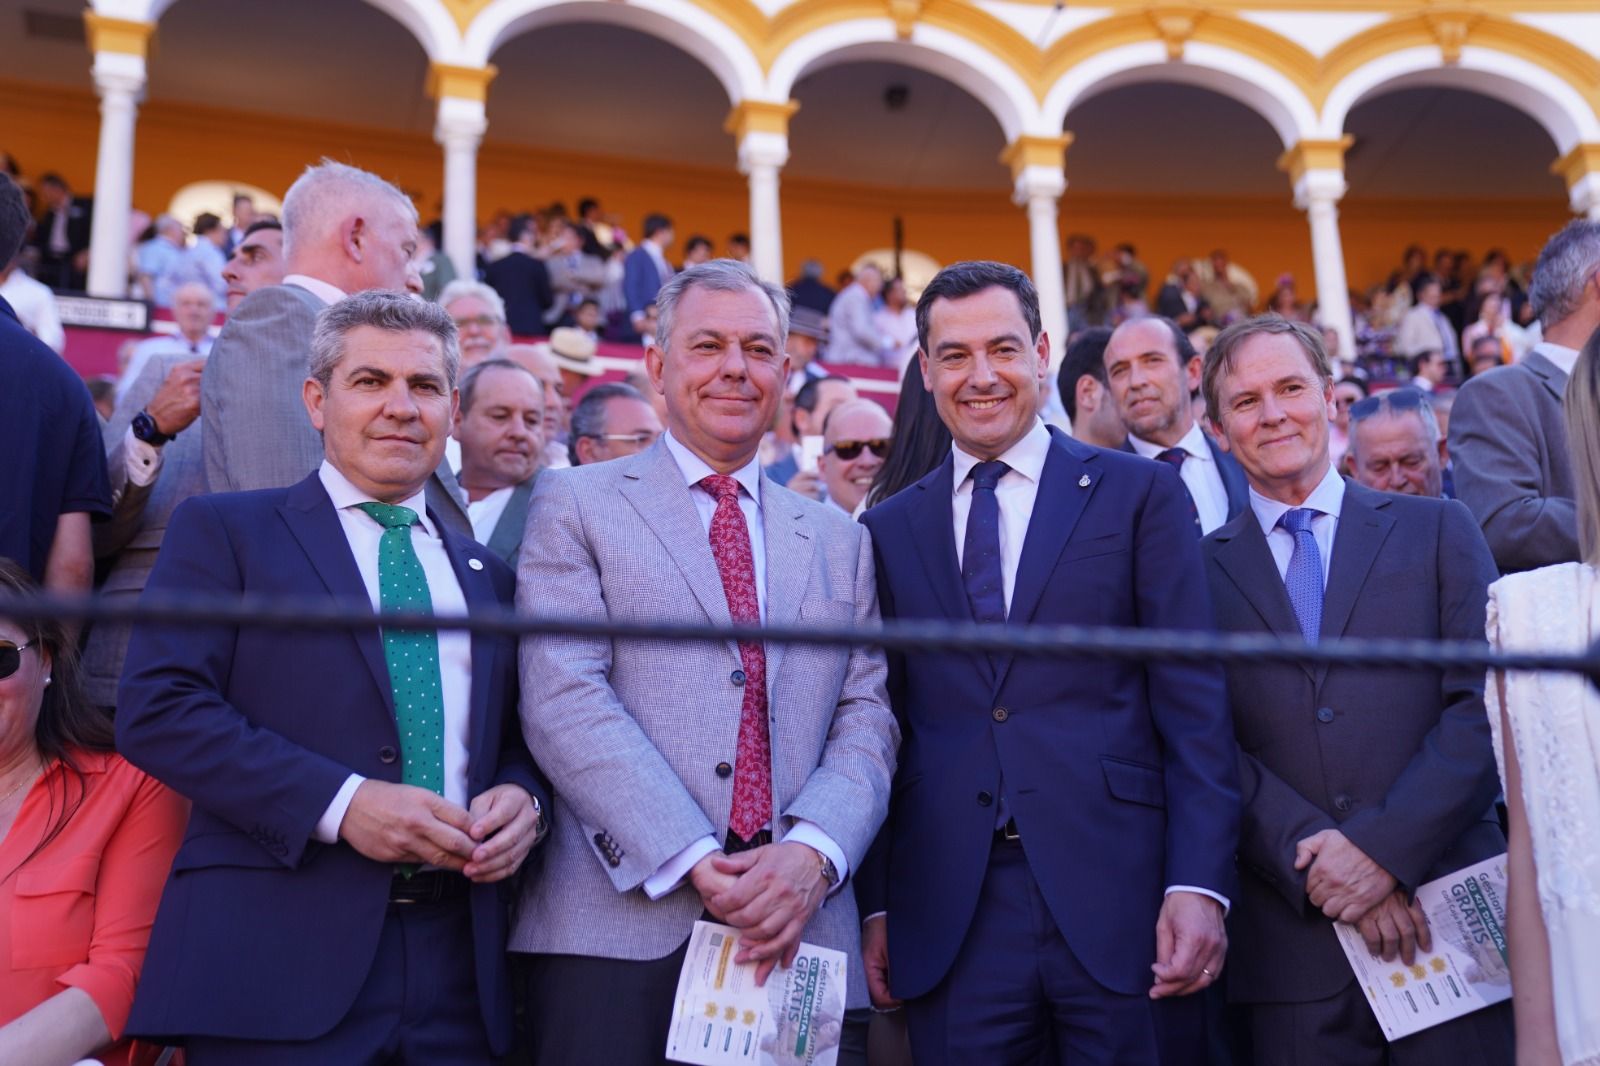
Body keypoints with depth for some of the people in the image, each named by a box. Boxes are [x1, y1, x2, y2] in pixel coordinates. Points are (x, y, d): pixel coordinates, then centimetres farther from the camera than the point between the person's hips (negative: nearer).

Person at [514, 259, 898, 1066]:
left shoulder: (840, 543, 16)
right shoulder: (575, 506, 5)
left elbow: (866, 721, 7)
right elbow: (563, 699, -7)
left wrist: (811, 852, -12)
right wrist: (695, 863, -15)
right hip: (619, 929, -3)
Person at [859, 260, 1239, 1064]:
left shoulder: (1140, 495, 3)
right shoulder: (889, 530, 10)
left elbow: (1193, 707, -2)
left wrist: (1199, 884, -10)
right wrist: (874, 905, 5)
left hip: (1119, 897, -1)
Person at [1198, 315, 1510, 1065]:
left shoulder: (1437, 531, 6)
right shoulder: (1200, 572, 5)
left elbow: (1486, 705, -2)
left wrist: (1384, 844, -12)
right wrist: (1317, 861, -13)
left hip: (1447, 915, 0)